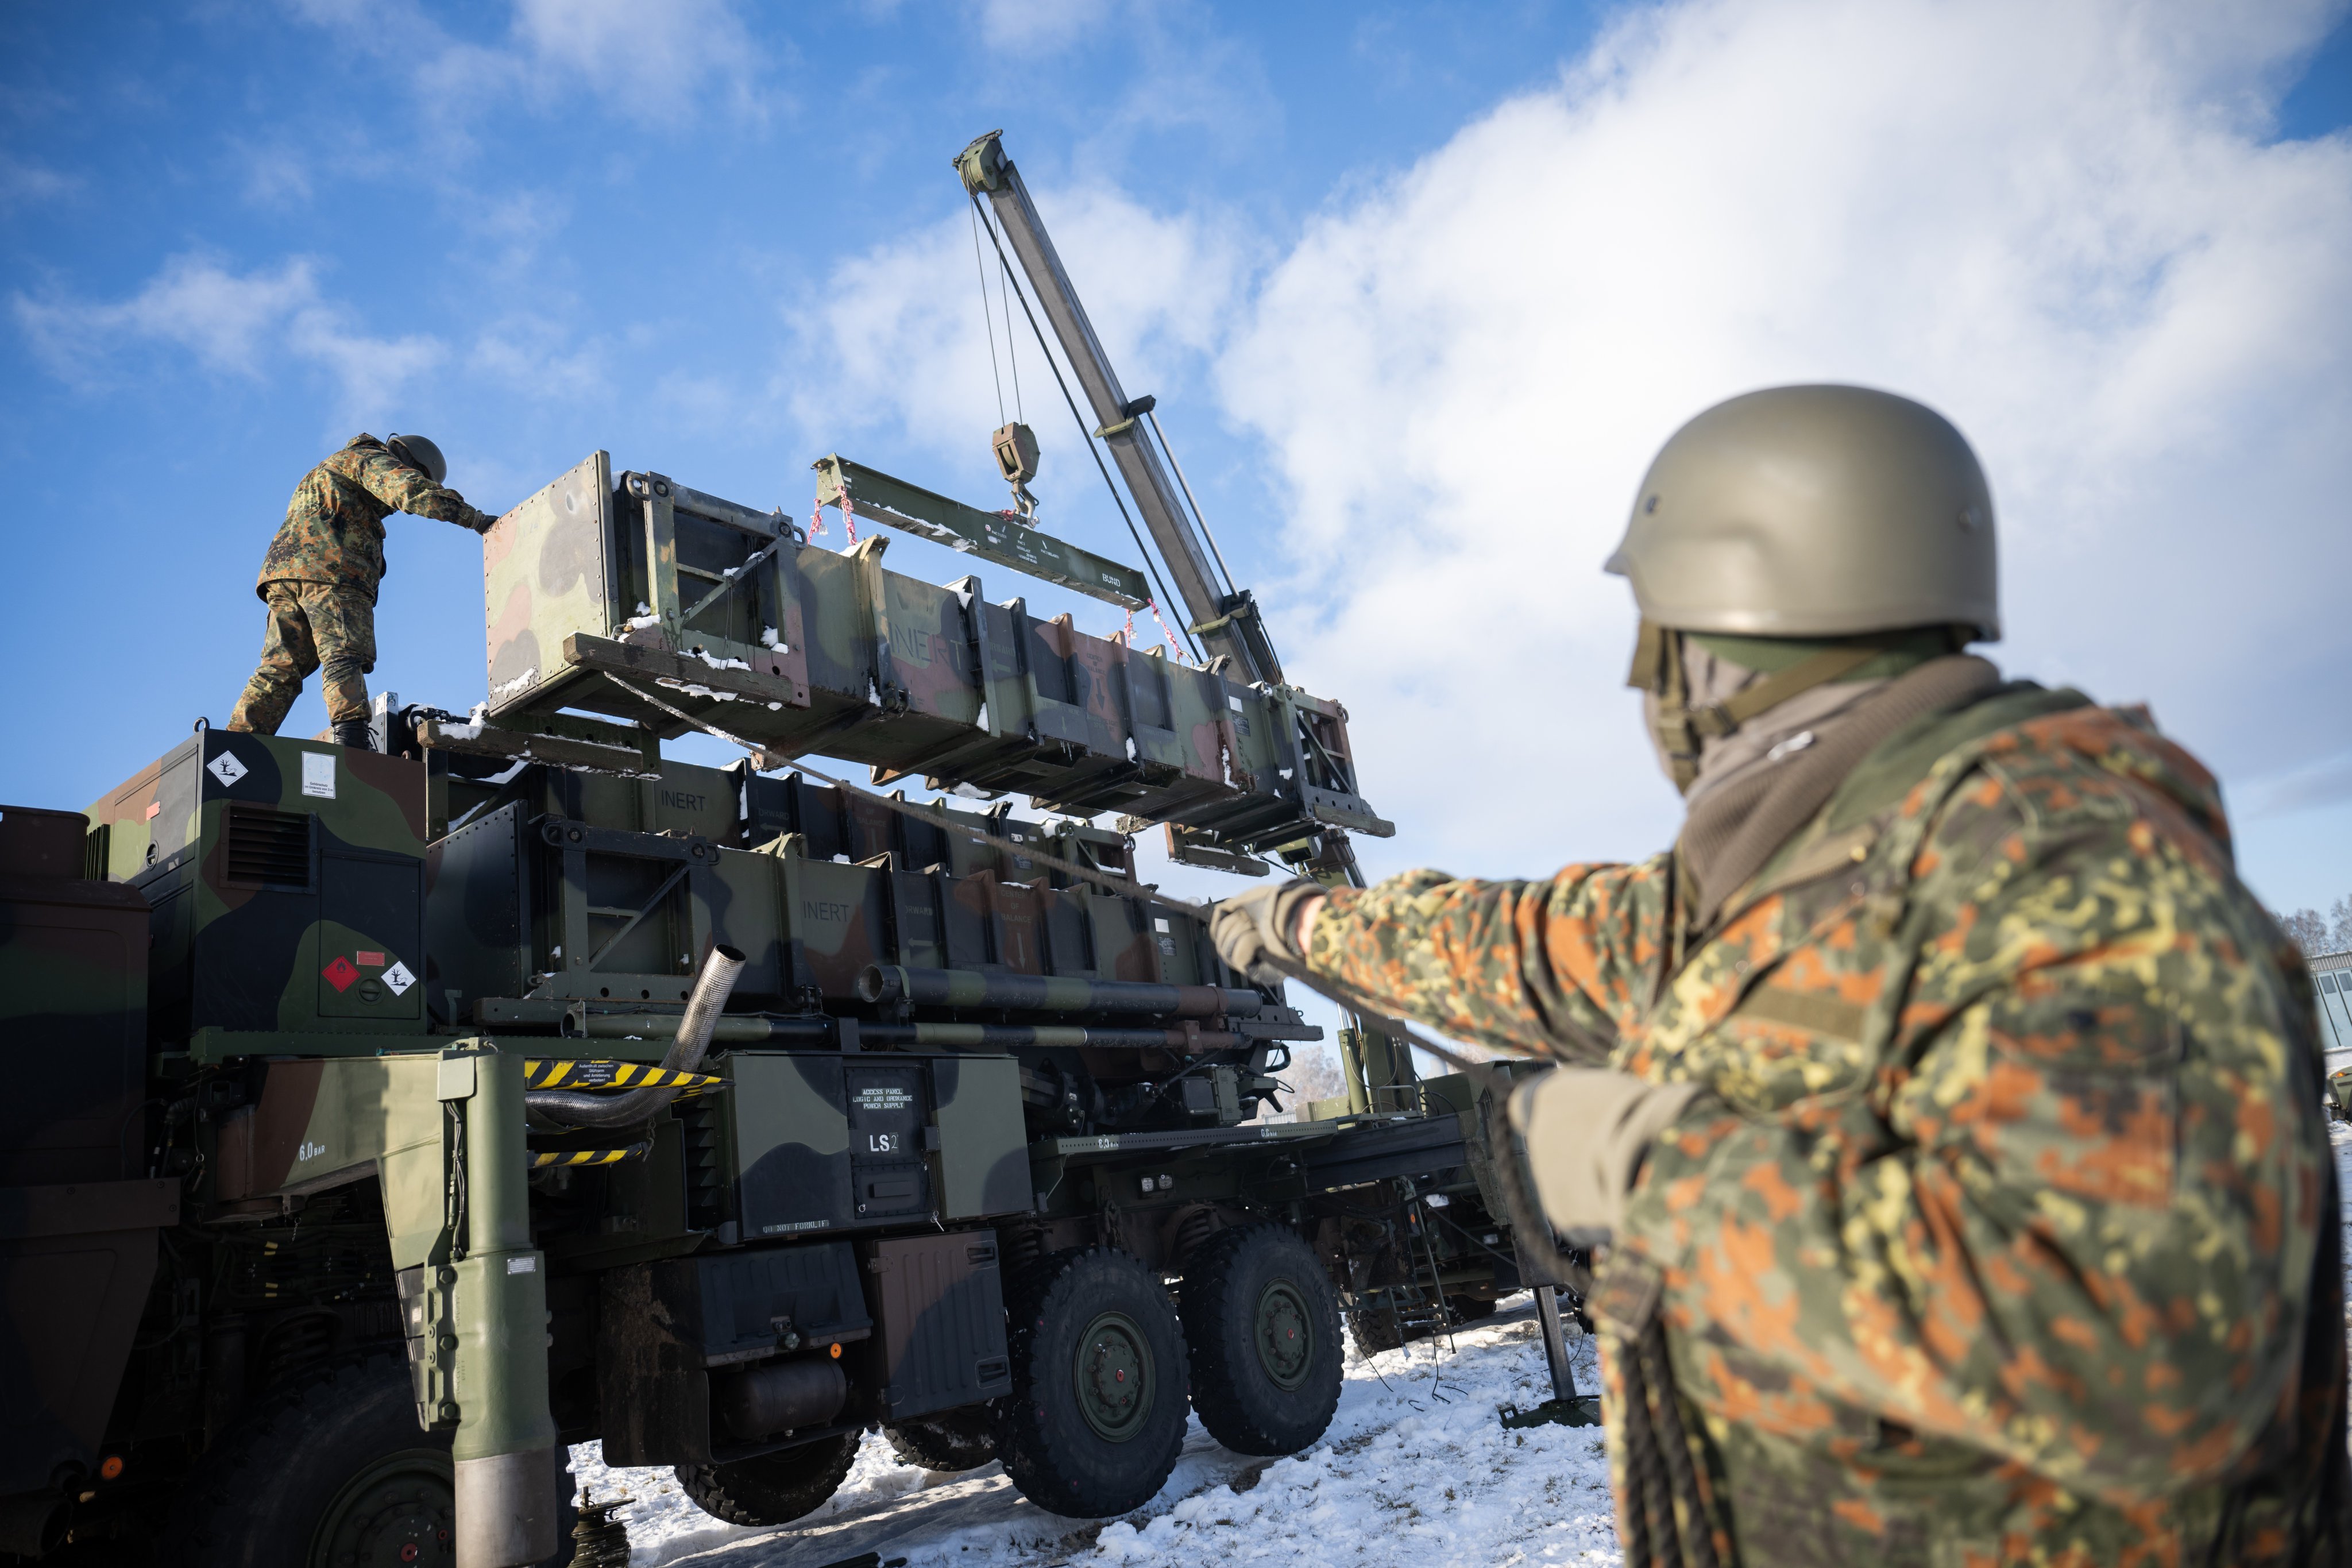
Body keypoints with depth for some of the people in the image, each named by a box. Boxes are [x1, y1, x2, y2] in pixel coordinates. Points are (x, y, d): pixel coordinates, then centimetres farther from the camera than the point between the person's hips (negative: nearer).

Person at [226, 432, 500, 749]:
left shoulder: (326, 472, 40)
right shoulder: (370, 459, 11)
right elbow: (413, 491, -9)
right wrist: (477, 519, -8)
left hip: (283, 571, 8)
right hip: (329, 568, -8)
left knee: (281, 668, 1)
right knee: (344, 655, -21)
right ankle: (352, 735, -37)